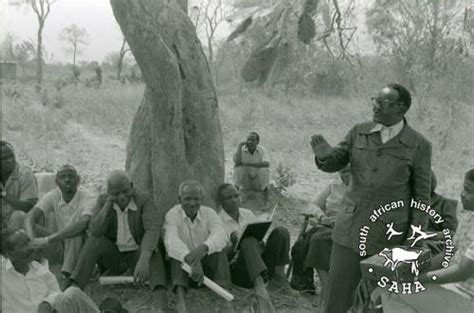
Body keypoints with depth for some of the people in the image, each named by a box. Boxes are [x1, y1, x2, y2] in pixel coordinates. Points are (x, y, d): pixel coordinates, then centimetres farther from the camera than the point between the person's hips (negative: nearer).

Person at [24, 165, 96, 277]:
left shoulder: (88, 199, -20)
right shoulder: (53, 196, -4)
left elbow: (83, 224, -39)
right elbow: (30, 216, -14)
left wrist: (48, 240, -41)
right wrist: (31, 238, -36)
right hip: (62, 243, 5)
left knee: (76, 234, -37)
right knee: (33, 227, -14)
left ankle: (66, 274, -38)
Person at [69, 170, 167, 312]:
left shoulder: (144, 200, -15)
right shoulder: (103, 200, -4)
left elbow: (153, 229, -31)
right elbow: (95, 231, -16)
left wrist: (143, 261, -47)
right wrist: (109, 203, -21)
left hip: (137, 255, -3)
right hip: (113, 256, 3)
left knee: (151, 248, -35)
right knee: (94, 241, -24)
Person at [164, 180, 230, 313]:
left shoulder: (209, 213, -4)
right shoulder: (172, 214, -9)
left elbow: (221, 235, -26)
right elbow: (171, 241, -30)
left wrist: (203, 248, -49)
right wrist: (192, 261, -49)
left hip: (207, 264, 1)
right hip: (182, 265, -1)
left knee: (218, 247, -25)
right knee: (177, 252, -30)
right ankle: (181, 299, -45)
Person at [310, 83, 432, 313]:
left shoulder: (419, 145, -5)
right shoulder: (359, 133, 3)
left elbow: (422, 196, -3)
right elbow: (333, 164, 5)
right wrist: (323, 154, -19)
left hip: (388, 235, -2)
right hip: (350, 229, 3)